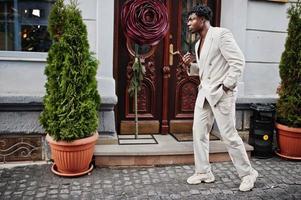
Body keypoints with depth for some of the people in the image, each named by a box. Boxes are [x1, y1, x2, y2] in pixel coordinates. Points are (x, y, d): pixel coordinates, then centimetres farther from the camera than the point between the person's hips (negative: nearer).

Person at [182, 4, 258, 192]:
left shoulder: (221, 34, -10)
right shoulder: (199, 43, 15)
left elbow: (238, 61, -15)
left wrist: (226, 87, -17)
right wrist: (190, 64, 5)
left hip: (221, 92, -8)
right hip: (204, 92, 9)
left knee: (228, 134, -3)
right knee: (199, 132, 7)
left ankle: (248, 173, 16)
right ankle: (204, 172, 21)